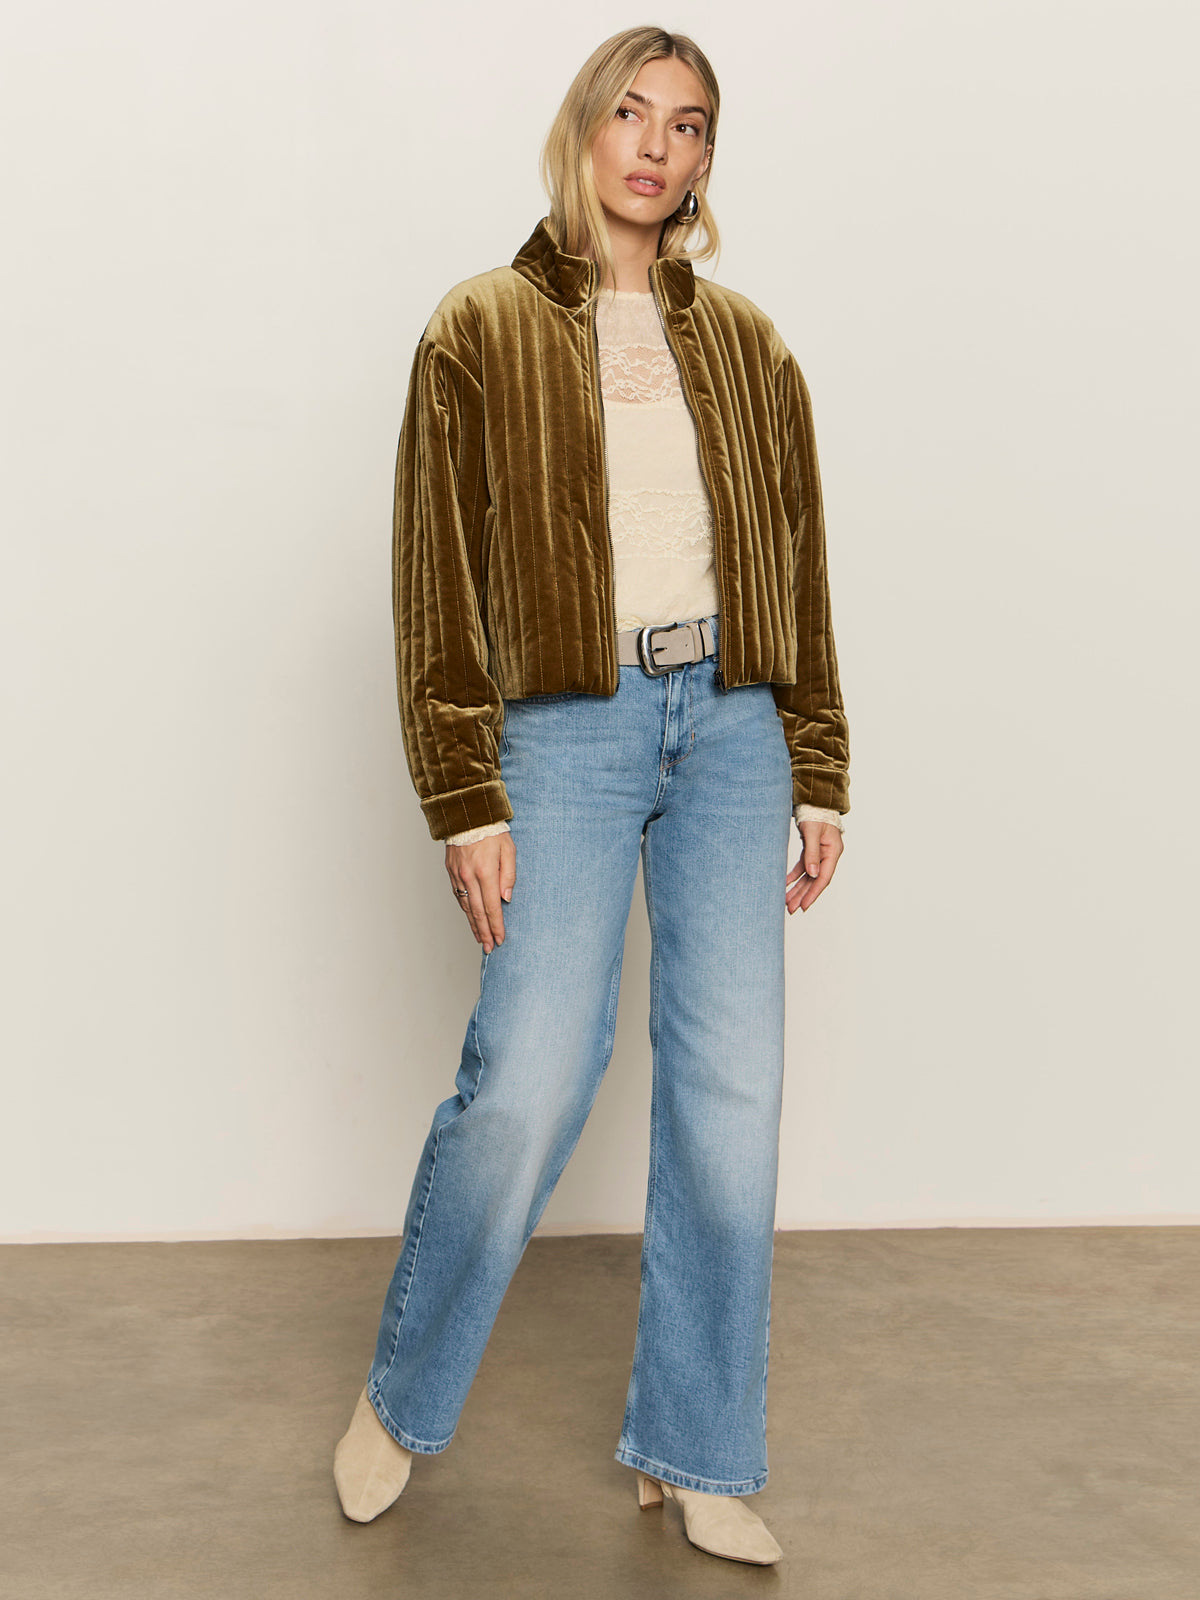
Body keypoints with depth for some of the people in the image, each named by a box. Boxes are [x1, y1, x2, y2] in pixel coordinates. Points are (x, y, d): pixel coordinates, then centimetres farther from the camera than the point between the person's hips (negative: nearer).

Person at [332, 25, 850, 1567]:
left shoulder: (744, 341, 15)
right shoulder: (481, 332, 5)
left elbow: (797, 569, 15)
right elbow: (438, 584, -1)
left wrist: (818, 779, 9)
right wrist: (466, 802, -8)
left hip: (732, 729, 4)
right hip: (566, 731, -3)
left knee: (732, 1095, 1)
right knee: (526, 1083, -10)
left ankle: (697, 1455, 19)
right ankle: (400, 1400, 19)